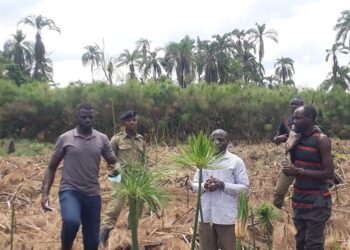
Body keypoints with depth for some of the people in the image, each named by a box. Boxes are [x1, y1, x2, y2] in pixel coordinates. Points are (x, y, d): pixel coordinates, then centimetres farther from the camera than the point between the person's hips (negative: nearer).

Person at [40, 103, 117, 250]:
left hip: (93, 194, 3)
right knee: (71, 221, -34)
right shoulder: (65, 138, 0)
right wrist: (45, 193, -7)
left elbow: (113, 162, 5)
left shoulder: (102, 139, 4)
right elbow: (52, 167, 5)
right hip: (70, 191, -3)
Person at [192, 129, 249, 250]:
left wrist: (222, 185, -17)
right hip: (205, 215, 3)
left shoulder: (236, 161, -1)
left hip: (226, 216, -3)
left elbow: (244, 187, -5)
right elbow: (194, 185, 12)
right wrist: (204, 186, -10)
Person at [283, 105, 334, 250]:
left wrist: (299, 171, -19)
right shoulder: (297, 138, 7)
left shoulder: (321, 140, -13)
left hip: (316, 202, -7)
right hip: (299, 199, 7)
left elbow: (329, 173, -17)